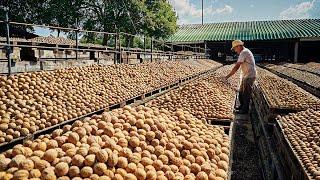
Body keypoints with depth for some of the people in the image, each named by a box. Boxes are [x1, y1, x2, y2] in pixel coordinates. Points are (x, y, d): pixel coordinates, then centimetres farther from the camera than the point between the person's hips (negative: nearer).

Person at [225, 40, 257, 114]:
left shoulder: (243, 53, -19)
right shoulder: (246, 51, 14)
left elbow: (236, 67, -23)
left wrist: (228, 75, -20)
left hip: (249, 76, -10)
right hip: (245, 76, 10)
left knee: (246, 94, 0)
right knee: (241, 92, 18)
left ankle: (245, 109, 11)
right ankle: (242, 106, 34)